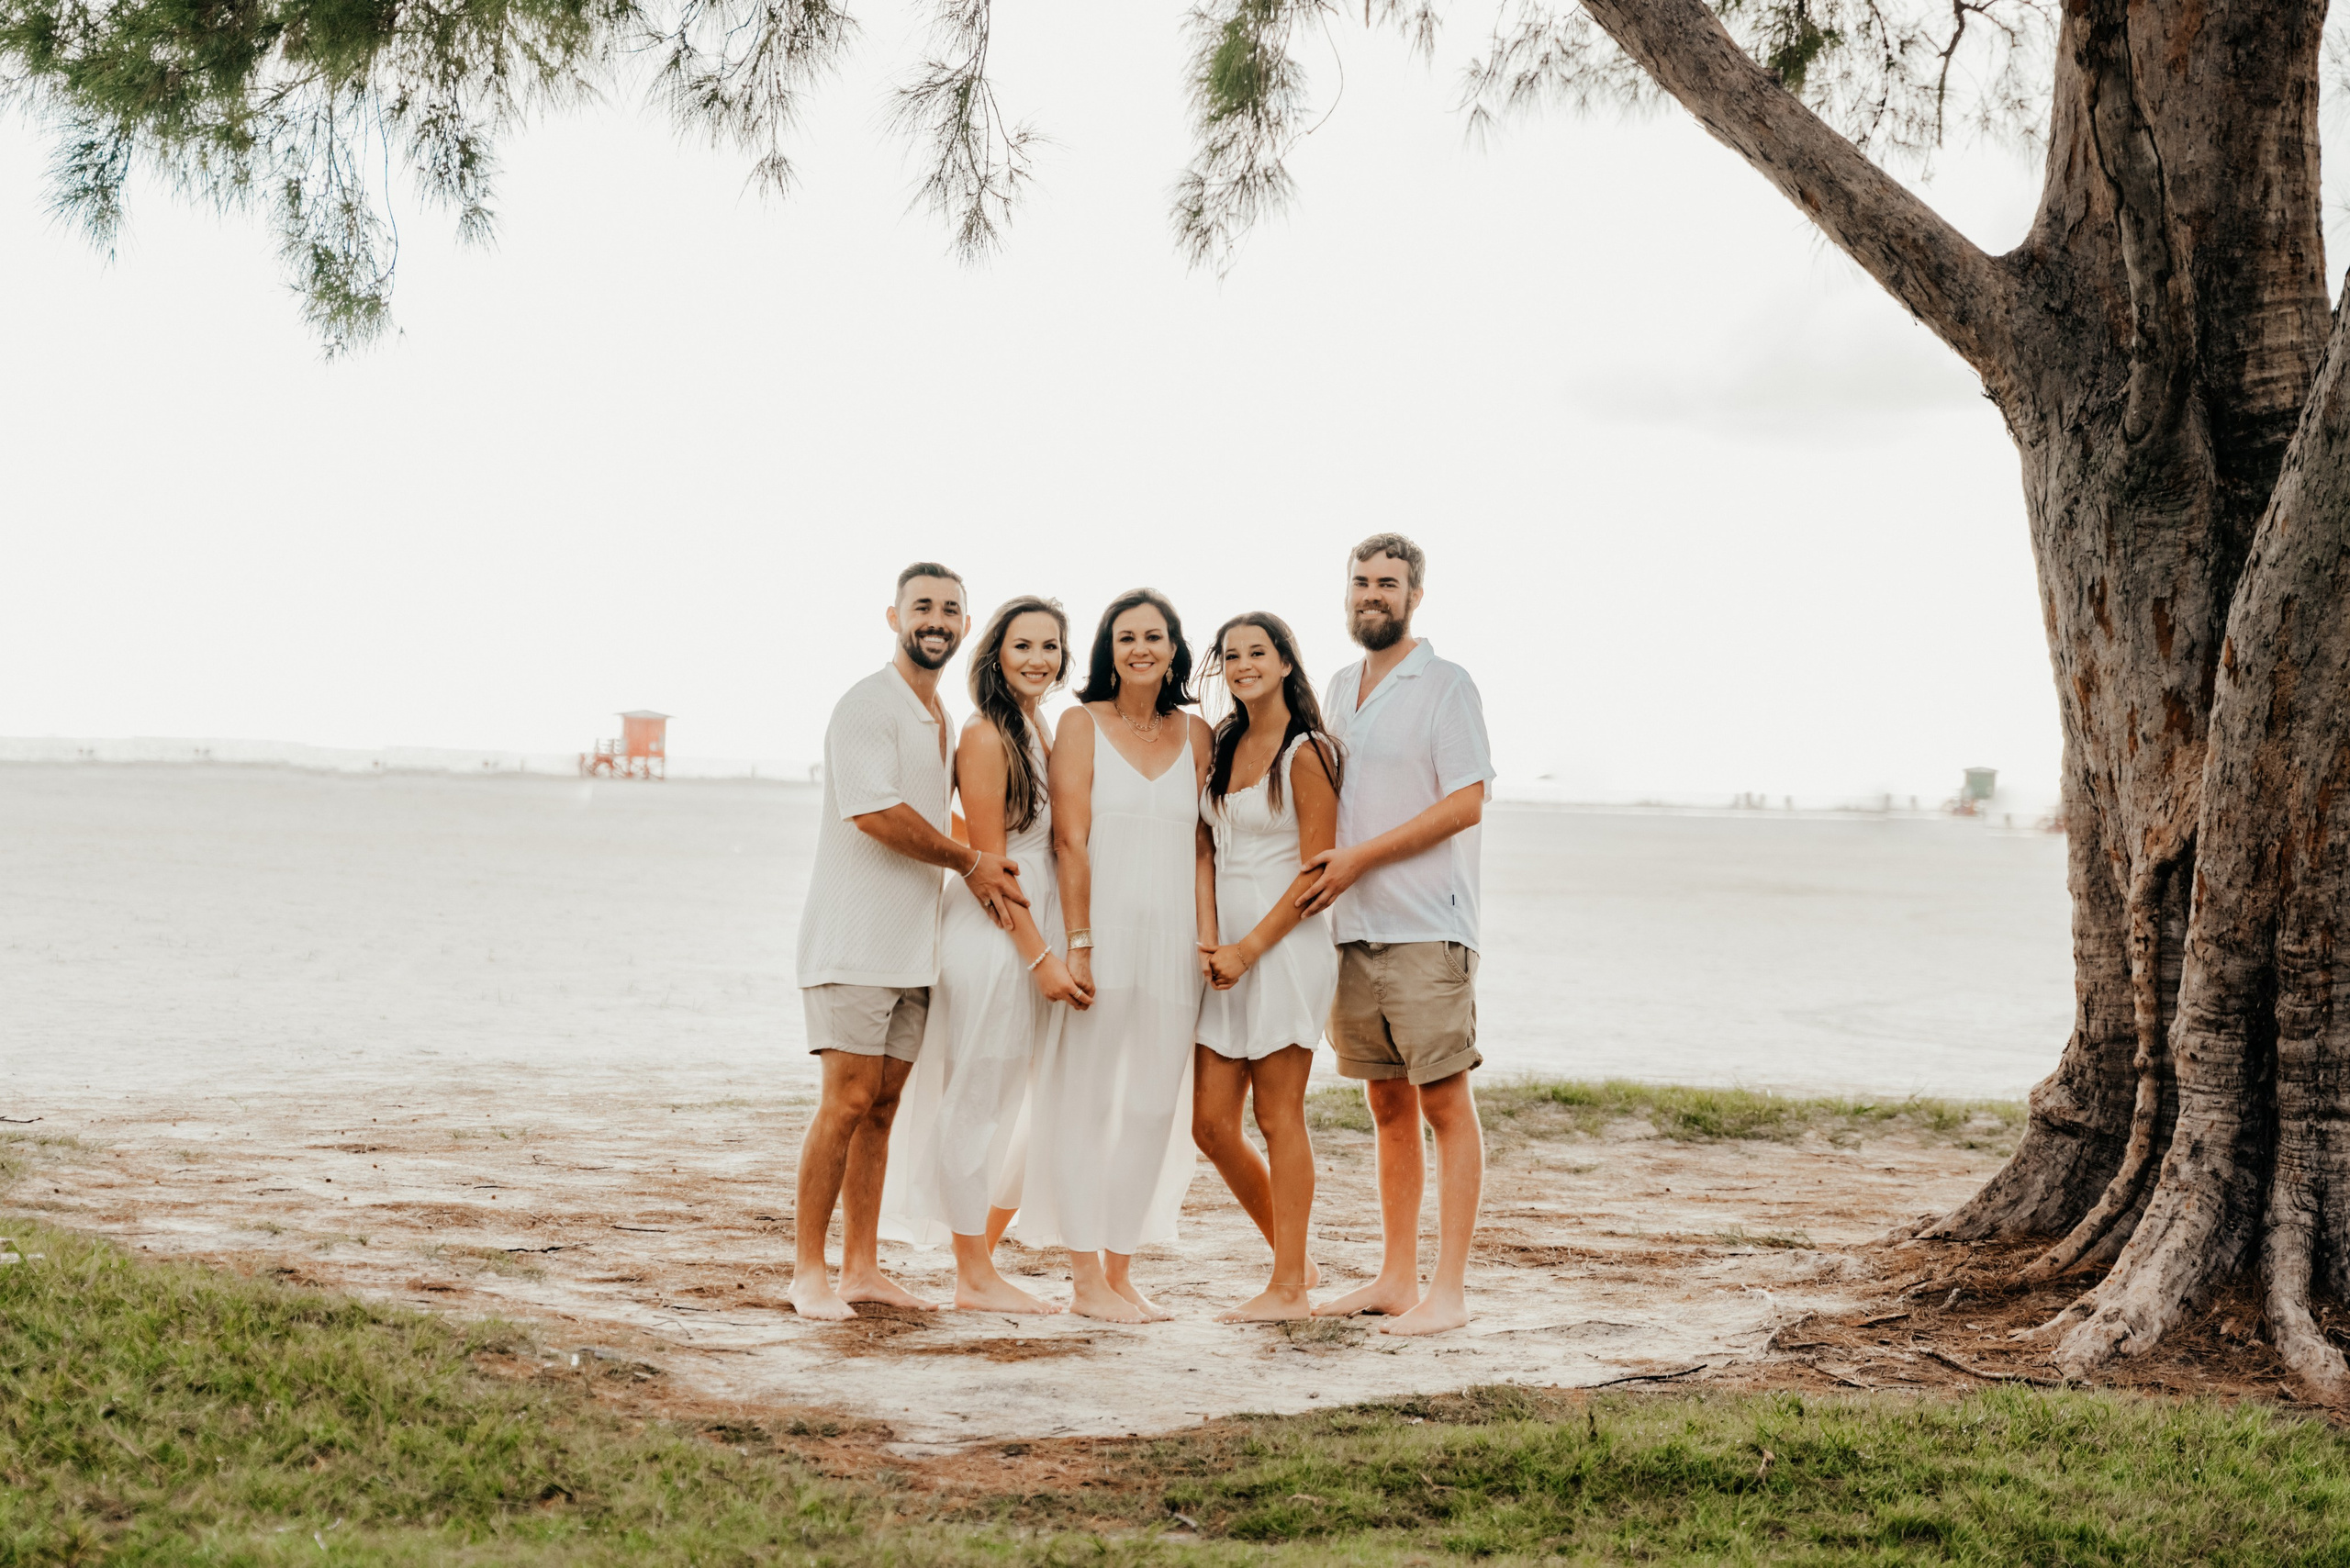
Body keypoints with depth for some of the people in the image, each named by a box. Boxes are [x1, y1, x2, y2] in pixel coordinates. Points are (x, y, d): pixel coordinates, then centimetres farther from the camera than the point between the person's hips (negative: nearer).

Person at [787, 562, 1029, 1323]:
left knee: (883, 1104, 8)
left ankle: (862, 1267, 11)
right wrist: (969, 863, -10)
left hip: (914, 939, 8)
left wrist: (987, 869, 9)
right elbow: (876, 811, -19)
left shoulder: (947, 718, 18)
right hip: (855, 935, -8)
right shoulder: (868, 705, -9)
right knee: (848, 1100, -11)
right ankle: (807, 1268, -4)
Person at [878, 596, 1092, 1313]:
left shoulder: (1043, 733, 16)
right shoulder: (986, 736, -10)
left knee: (1030, 1106, 11)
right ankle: (974, 1275, 5)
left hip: (1038, 936, 9)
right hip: (993, 934, -9)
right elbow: (989, 861, -13)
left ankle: (980, 1259, 21)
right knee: (977, 1100, -2)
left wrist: (1061, 950, 13)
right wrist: (1041, 956, -16)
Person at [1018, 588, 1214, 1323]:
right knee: (1085, 1101, 0)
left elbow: (1201, 844, 9)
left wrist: (1208, 937, -1)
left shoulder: (1196, 734, 10)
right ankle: (1085, 1278, 6)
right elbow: (1070, 840, -6)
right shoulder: (1082, 724, 0)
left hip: (1170, 938, 4)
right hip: (1101, 933, -4)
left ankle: (1120, 1270, 16)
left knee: (1153, 1106, 7)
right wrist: (1079, 943, -13)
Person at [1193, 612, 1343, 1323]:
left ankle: (1290, 1288, 3)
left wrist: (1249, 948, -14)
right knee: (1211, 1124, 5)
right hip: (1227, 951, 7)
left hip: (1285, 944, -7)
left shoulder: (1306, 753, -8)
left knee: (1279, 1118, -4)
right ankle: (1294, 1260, 20)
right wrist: (1210, 940, -1)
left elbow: (1316, 872, -11)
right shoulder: (1223, 747, 14)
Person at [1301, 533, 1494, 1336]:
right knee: (1387, 1103, 11)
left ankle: (1448, 1288, -3)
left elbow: (1465, 803, -13)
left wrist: (1359, 858, -14)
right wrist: (1319, 866, 9)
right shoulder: (1339, 689, 16)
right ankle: (1396, 1278, 18)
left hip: (1425, 930, -7)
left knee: (1445, 1102, -5)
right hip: (1354, 930, 7)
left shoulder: (1445, 686, -6)